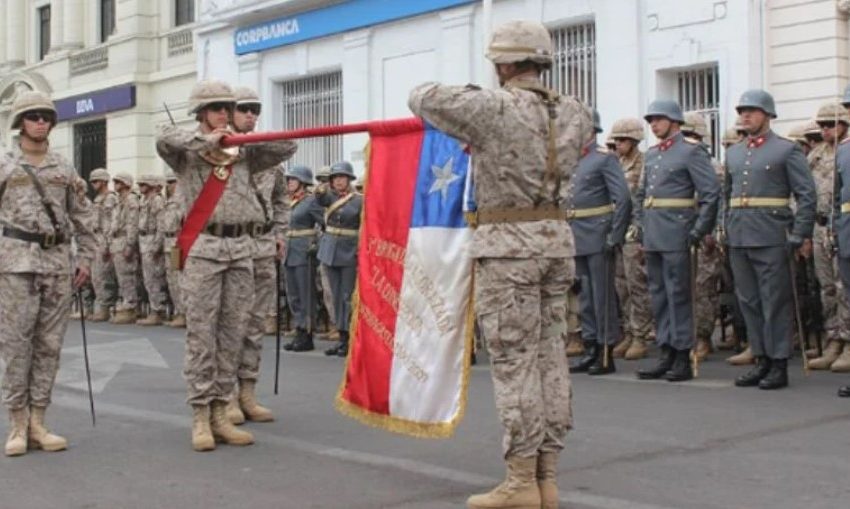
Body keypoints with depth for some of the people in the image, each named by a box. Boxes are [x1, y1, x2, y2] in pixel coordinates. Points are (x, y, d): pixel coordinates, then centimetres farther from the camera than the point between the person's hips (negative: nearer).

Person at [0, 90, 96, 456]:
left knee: (49, 344, 4)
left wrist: (85, 258, 8)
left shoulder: (64, 169, 13)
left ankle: (37, 421, 10)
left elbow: (83, 217, 15)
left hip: (59, 261, 3)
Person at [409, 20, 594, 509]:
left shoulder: (493, 108, -10)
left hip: (508, 243, -6)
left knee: (515, 361, -3)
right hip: (557, 237, 6)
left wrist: (463, 99, 24)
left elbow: (422, 98, 1)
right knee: (551, 357, 8)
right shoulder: (575, 112, 8)